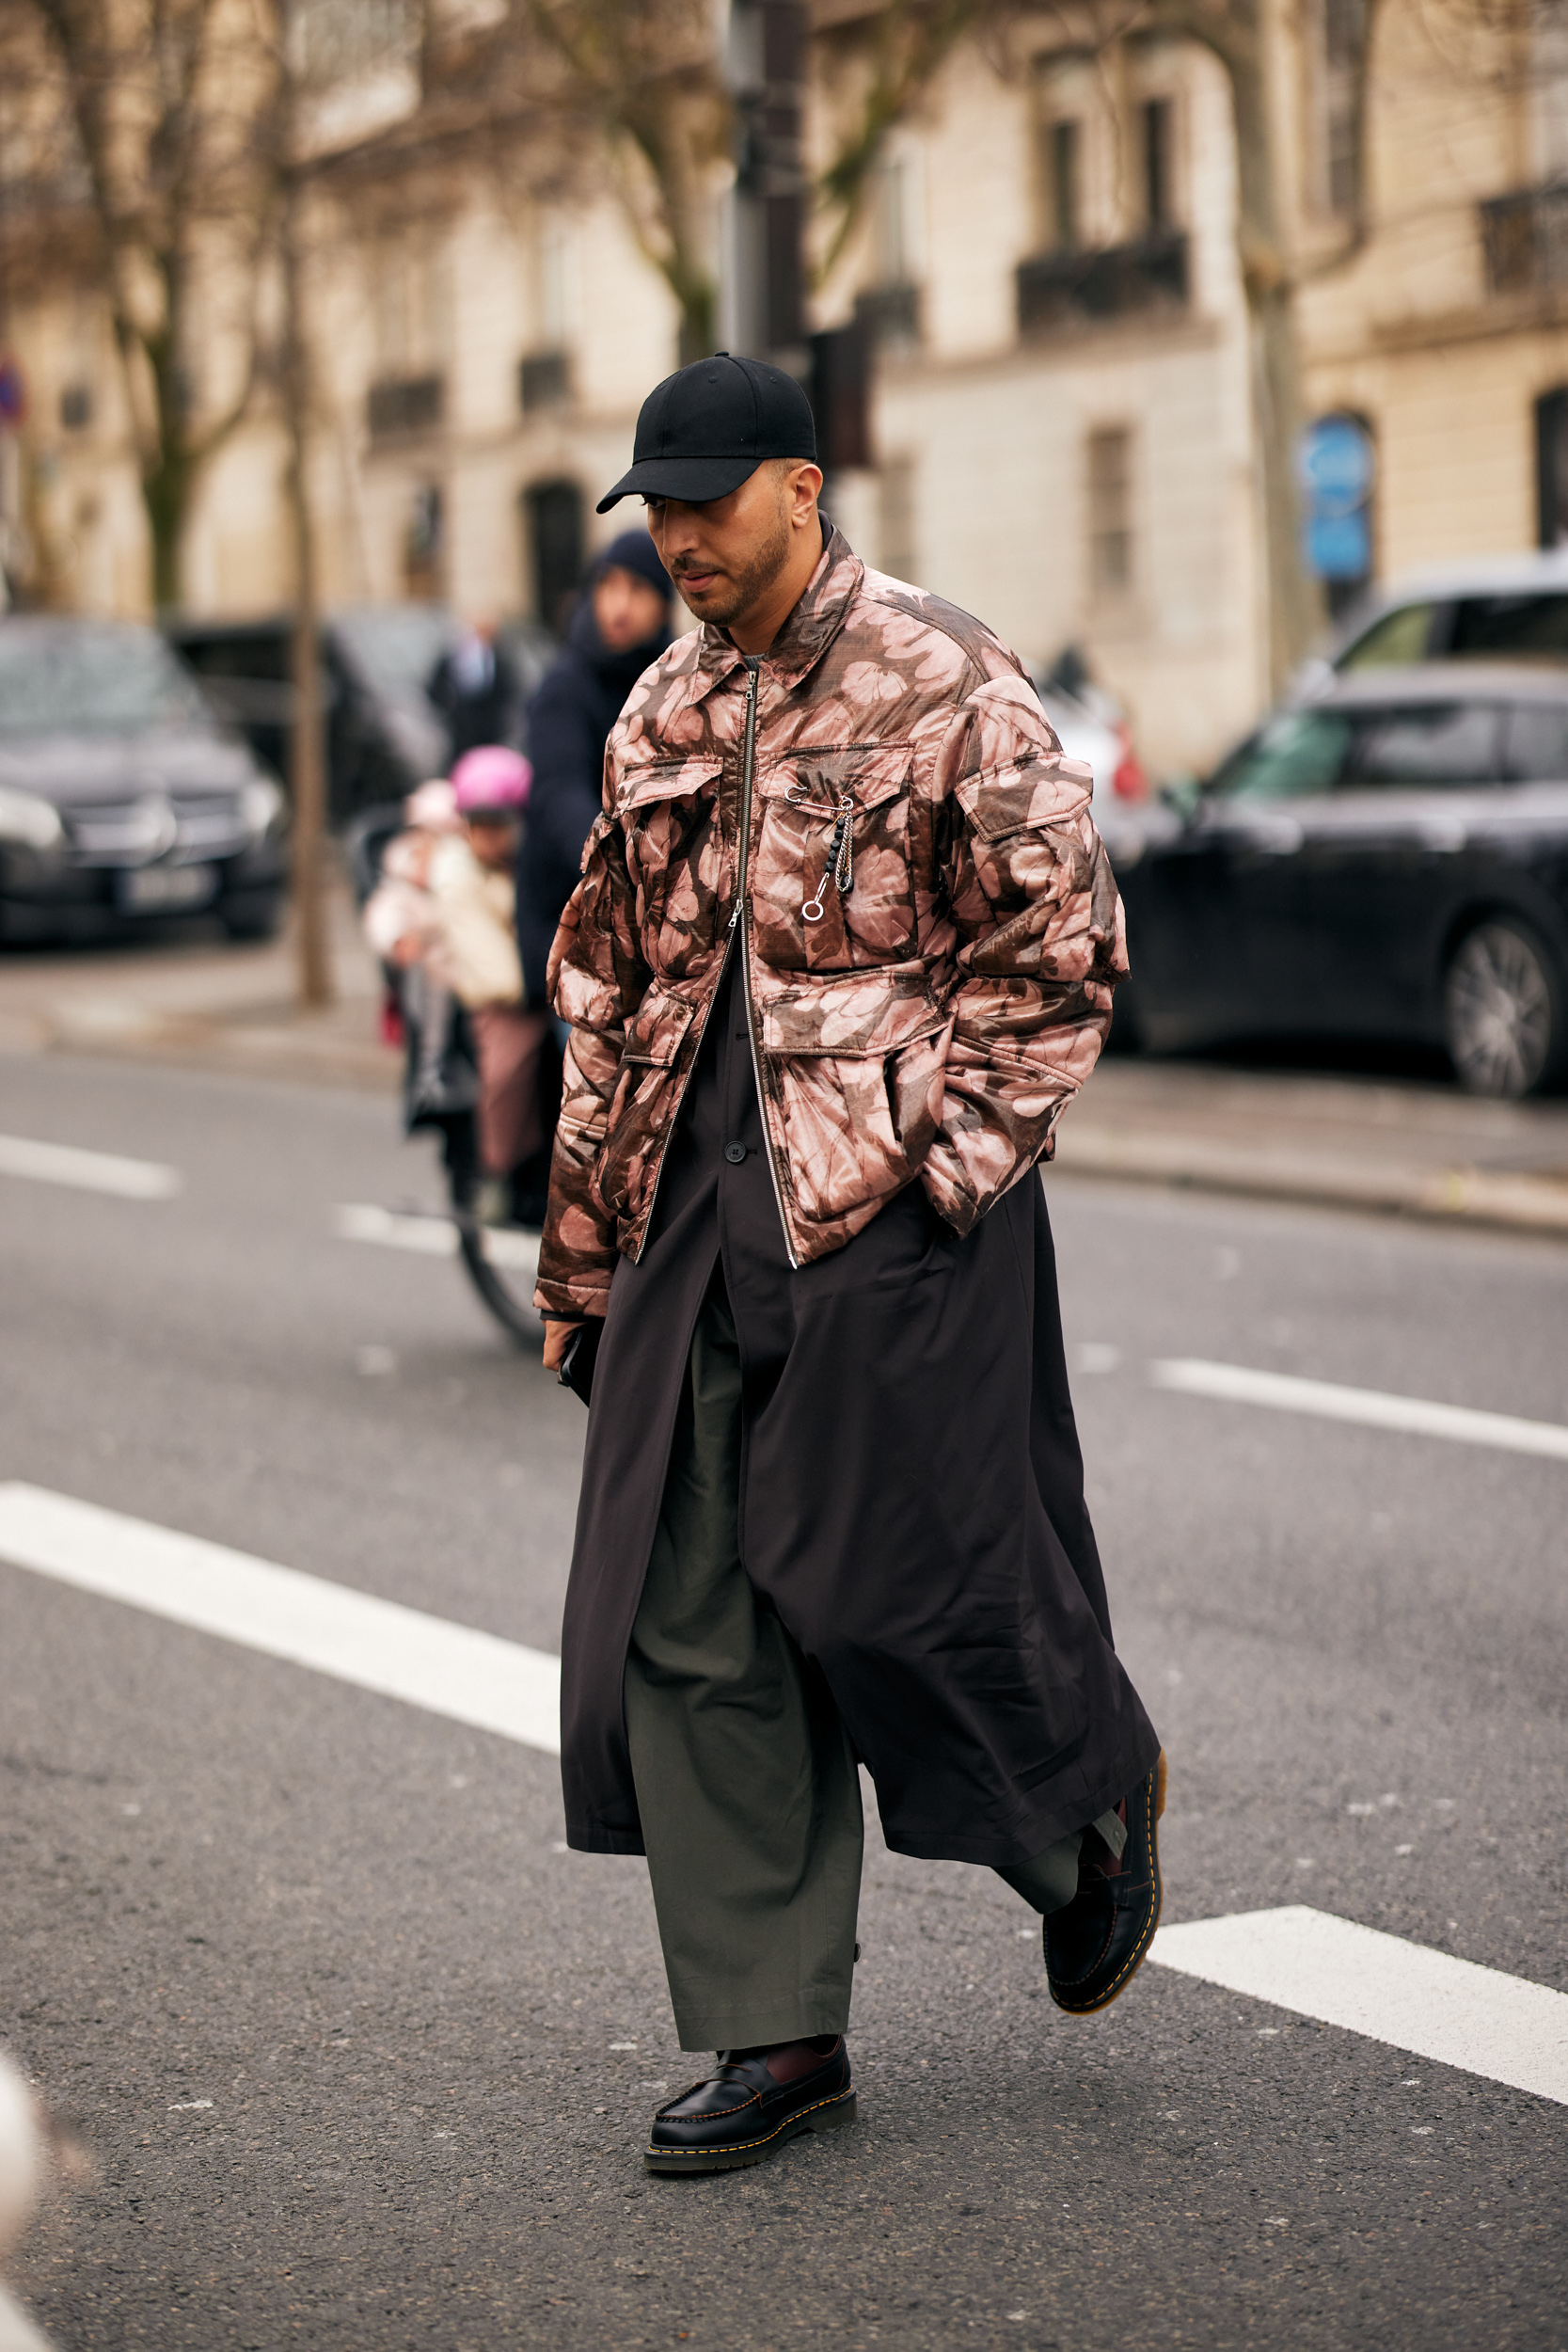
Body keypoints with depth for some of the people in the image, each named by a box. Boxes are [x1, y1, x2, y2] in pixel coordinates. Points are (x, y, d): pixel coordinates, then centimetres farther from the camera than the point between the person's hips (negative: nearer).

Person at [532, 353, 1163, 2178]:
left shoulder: (952, 691, -7)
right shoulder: (667, 717, 13)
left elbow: (1059, 957, -7)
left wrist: (923, 1163, -12)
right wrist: (582, 1237, 17)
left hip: (896, 1216, -6)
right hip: (702, 1212, 6)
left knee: (894, 1583, -2)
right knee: (688, 1627, 2)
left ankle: (1098, 1803, 31)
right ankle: (776, 2037, 11)